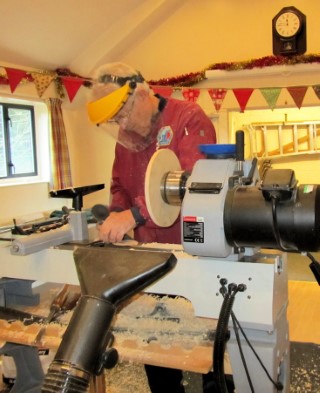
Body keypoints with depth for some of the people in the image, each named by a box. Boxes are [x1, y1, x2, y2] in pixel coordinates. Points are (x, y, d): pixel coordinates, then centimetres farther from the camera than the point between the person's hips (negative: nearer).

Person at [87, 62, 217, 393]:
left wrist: (134, 215, -31)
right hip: (150, 253, 6)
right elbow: (119, 186, 15)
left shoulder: (188, 118, -13)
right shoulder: (125, 136, 9)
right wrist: (117, 217, -7)